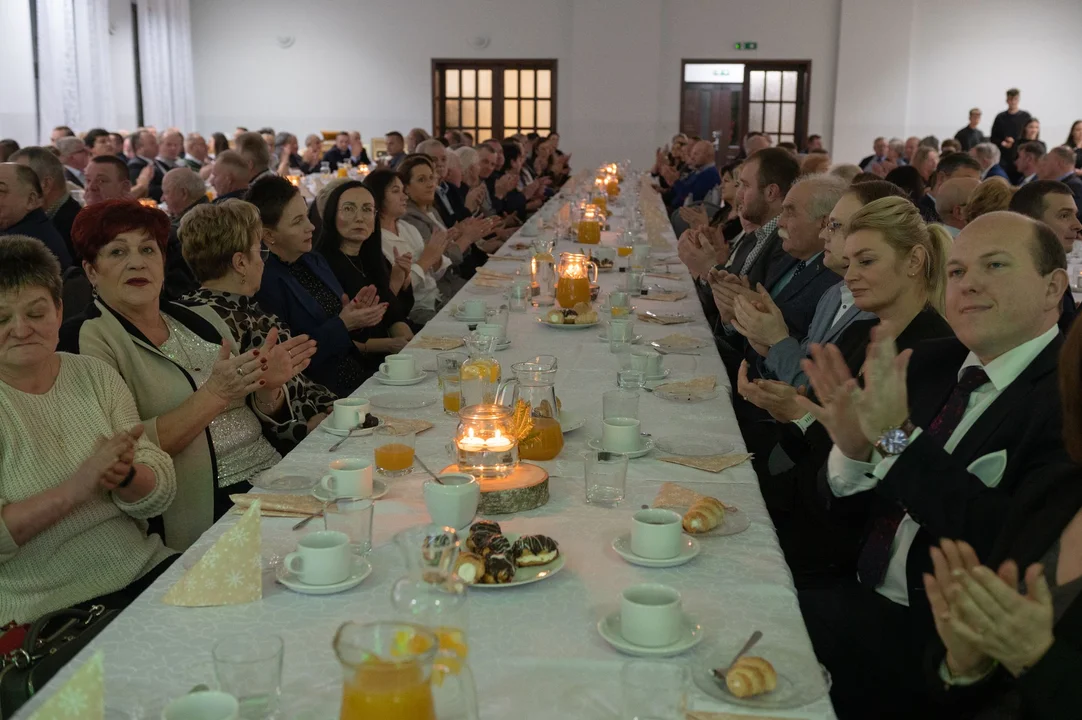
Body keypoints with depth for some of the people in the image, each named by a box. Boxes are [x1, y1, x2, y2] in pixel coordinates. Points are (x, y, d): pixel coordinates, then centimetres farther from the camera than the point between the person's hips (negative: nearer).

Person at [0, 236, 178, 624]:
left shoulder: (95, 375, 9)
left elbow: (160, 493, 5)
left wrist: (124, 474, -16)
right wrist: (75, 488, -24)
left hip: (145, 570, 5)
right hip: (48, 612, -5)